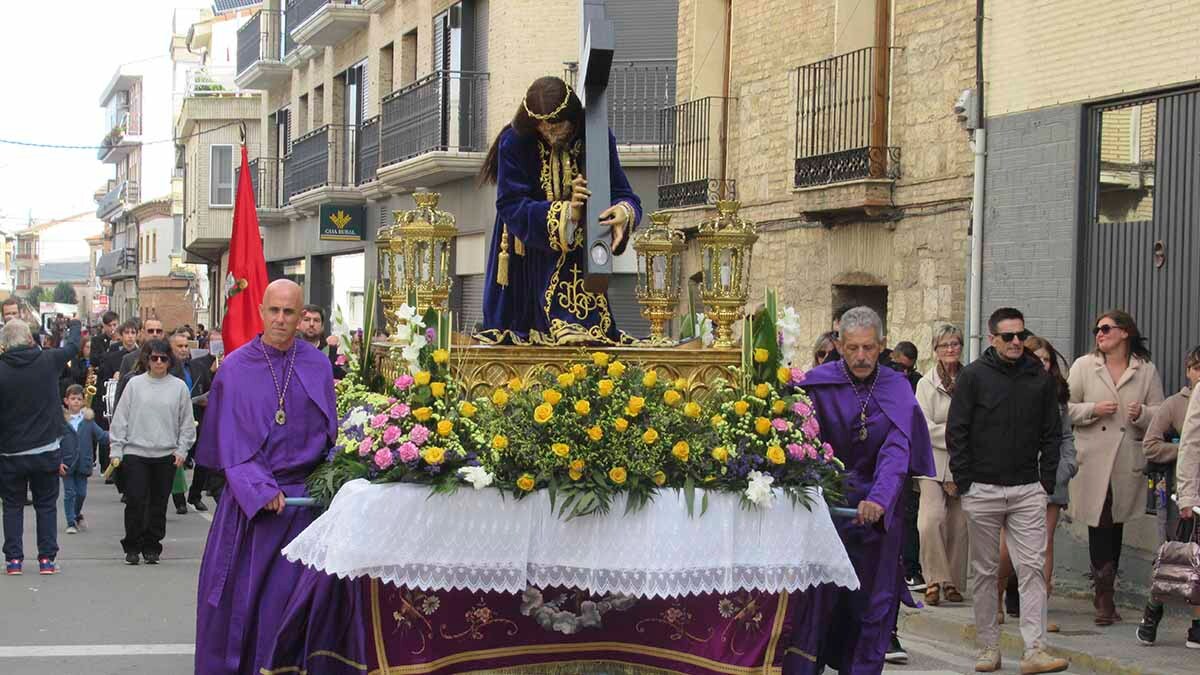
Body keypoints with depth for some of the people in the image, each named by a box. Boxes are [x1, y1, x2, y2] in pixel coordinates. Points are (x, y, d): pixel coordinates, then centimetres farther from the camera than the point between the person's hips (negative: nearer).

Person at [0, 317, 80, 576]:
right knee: (46, 505, 10)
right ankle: (47, 558, 7)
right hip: (47, 450, 1)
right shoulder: (48, 361, -6)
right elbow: (72, 347, 14)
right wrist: (75, 326, 35)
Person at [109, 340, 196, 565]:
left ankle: (151, 547, 17)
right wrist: (116, 451, 0)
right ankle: (132, 547, 8)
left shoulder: (178, 387, 4)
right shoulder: (134, 384, 2)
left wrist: (182, 450, 1)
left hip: (166, 454, 1)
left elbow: (187, 422, 9)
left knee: (158, 503, 6)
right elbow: (120, 419, 4)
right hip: (135, 453, -1)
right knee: (135, 501, -4)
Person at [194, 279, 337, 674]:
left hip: (301, 496, 0)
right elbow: (231, 440, -5)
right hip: (247, 495, 0)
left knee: (283, 595, 0)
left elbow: (328, 434, 8)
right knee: (236, 593, 4)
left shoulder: (318, 367, 2)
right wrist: (261, 489, -15)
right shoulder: (236, 367, -2)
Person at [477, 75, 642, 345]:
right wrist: (565, 212, -32)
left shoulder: (596, 138, -13)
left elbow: (624, 195, -12)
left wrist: (624, 212, -39)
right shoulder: (515, 141, -17)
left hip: (578, 250, 0)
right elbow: (510, 206, -19)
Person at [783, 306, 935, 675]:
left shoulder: (896, 389, -4)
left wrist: (879, 499, -32)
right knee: (814, 600, -5)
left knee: (872, 602, 6)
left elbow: (897, 450, -16)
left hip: (878, 510, 2)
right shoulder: (818, 383, -6)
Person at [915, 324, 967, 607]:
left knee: (959, 525, 1)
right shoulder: (927, 383, 5)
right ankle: (935, 580, -8)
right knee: (932, 520, -17)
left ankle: (954, 582, 12)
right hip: (934, 461, -2)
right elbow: (924, 427, -3)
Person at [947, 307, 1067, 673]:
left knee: (1032, 568, -6)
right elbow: (956, 432, -1)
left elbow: (1052, 434, 12)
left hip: (1028, 491, 2)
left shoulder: (1040, 379, 8)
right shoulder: (973, 376, -1)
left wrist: (1046, 482, 3)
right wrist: (965, 483, -6)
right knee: (985, 572, 6)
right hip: (982, 491, -1)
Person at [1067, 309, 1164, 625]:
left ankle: (1104, 594, 18)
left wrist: (1141, 413, -14)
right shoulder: (1083, 366, 6)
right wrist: (1093, 410, -11)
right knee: (1099, 526, -8)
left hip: (1129, 462, 1)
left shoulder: (1146, 371, 7)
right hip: (1093, 460, -1)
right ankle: (1105, 597, -4)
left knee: (1116, 526, 8)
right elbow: (1066, 408, 5)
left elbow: (1160, 415, 7)